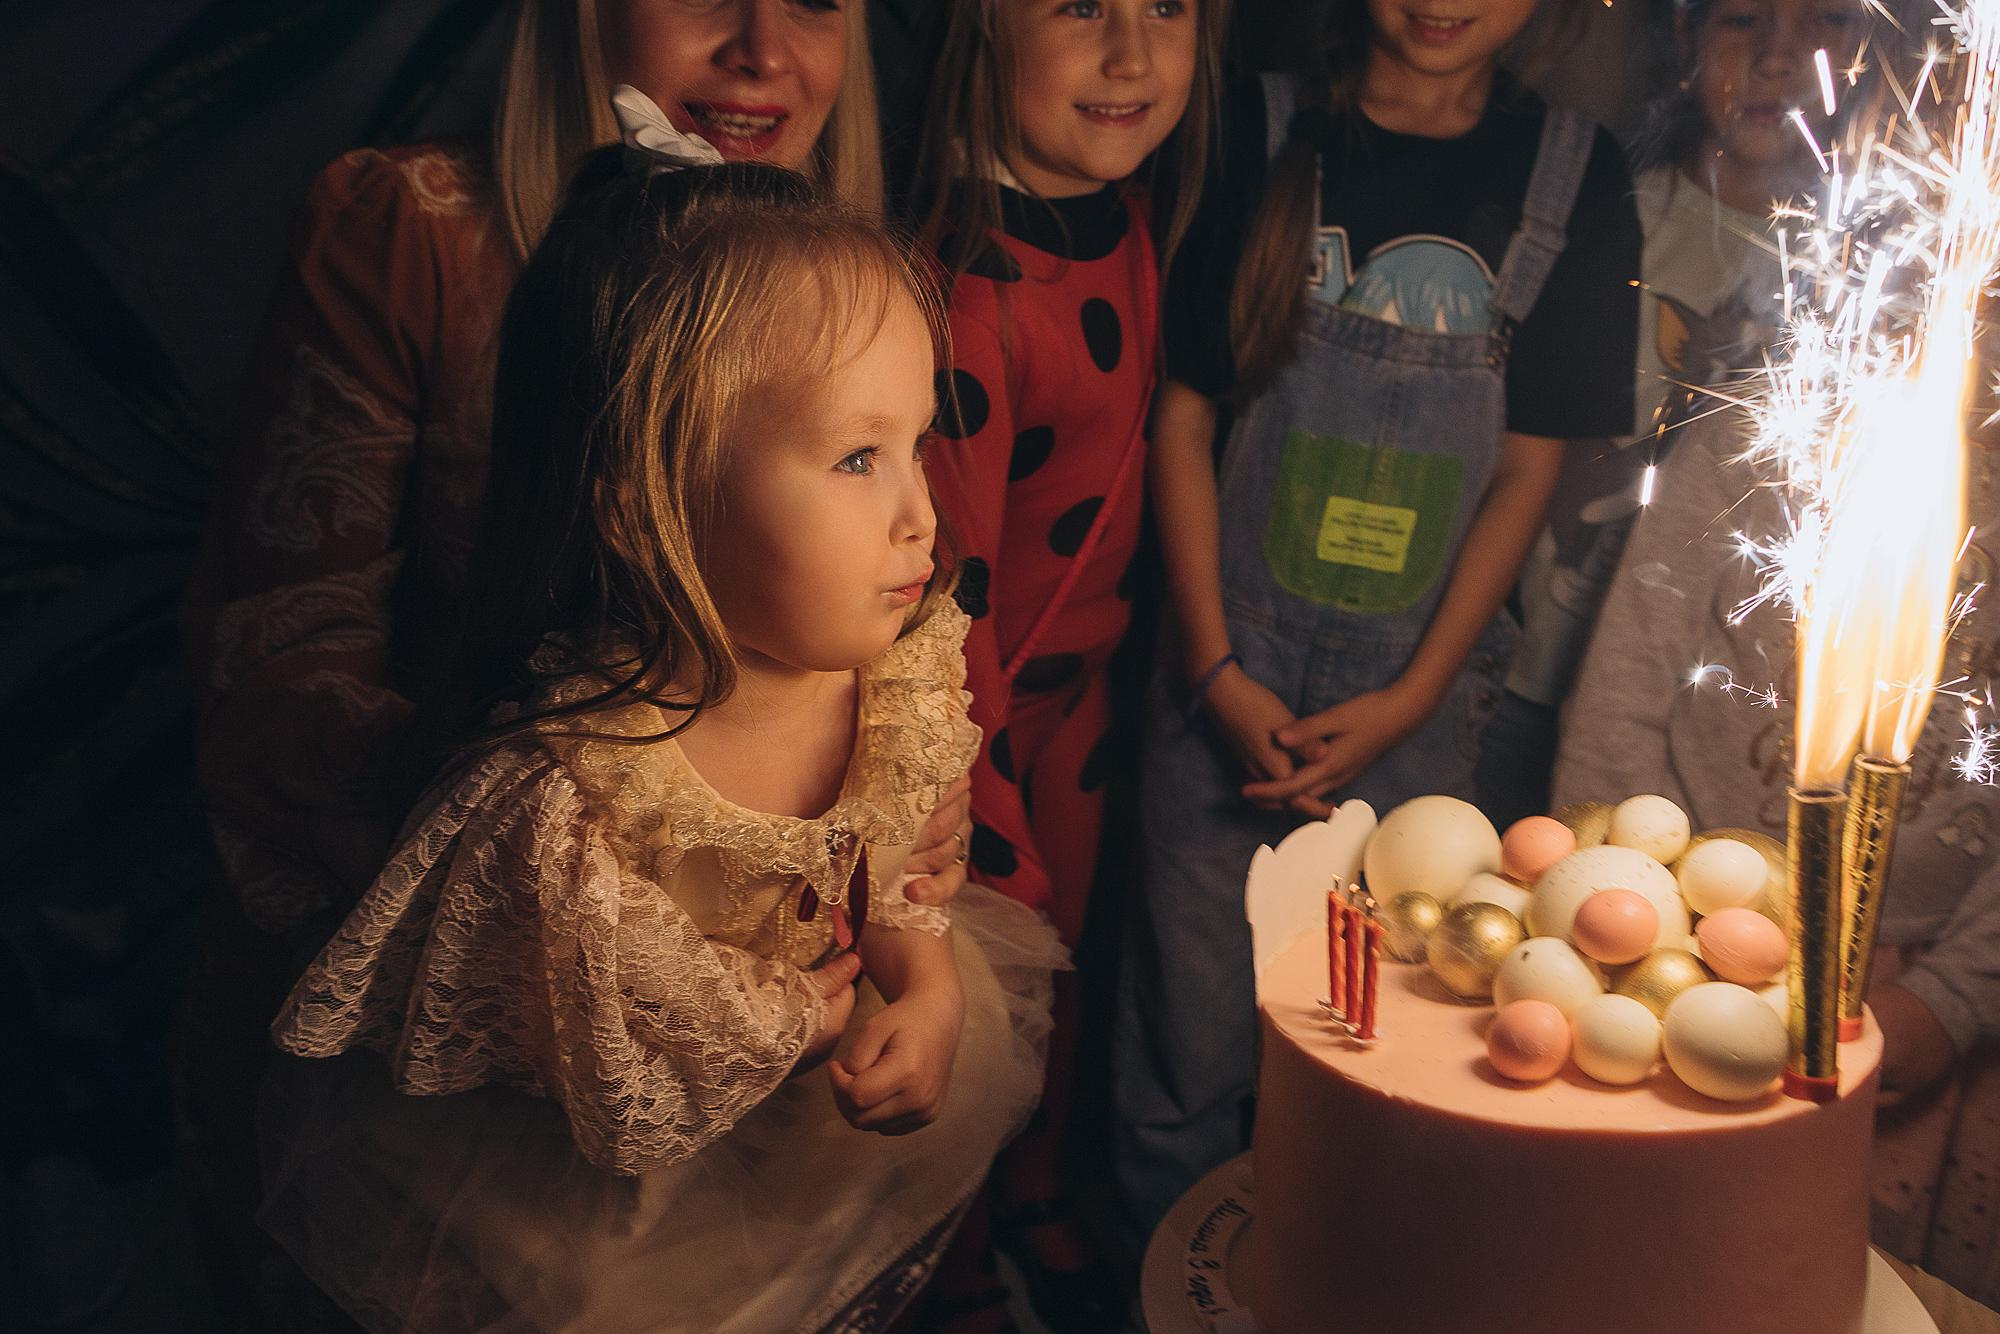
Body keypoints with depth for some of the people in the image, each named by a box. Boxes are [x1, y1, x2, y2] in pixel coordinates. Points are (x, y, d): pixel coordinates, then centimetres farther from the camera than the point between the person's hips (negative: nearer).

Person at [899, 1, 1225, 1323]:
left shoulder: (1133, 209, -6)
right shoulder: (966, 296, -30)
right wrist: (1000, 865, -19)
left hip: (1086, 679, 7)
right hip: (975, 702, -7)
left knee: (1065, 963, 22)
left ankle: (1045, 1215, 49)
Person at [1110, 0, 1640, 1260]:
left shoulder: (1576, 175, 2)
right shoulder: (1264, 133, -1)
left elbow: (1528, 469, 2)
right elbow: (1186, 412, 0)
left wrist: (1411, 698, -5)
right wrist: (1218, 671, -7)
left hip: (1422, 694, 1)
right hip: (1231, 677, -1)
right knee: (1193, 1032, 5)